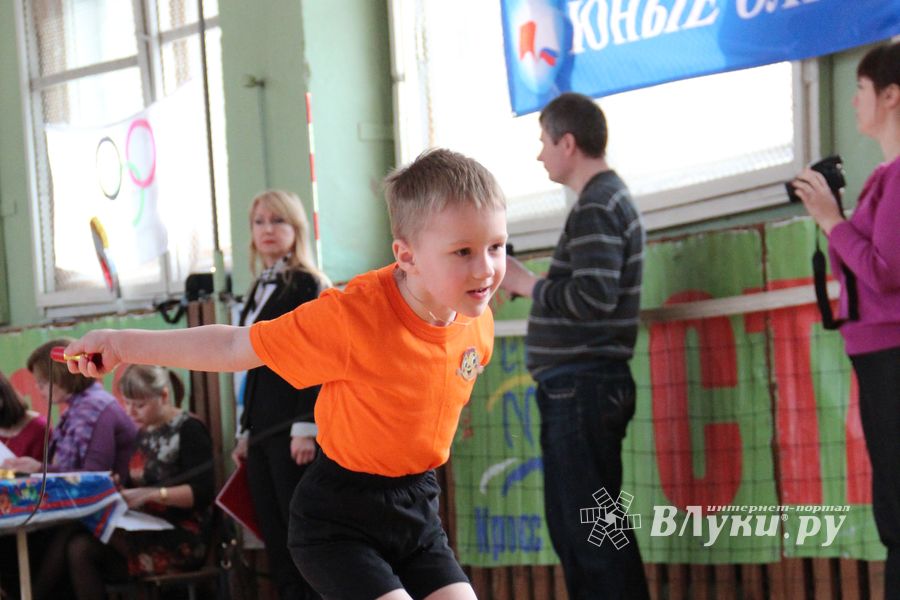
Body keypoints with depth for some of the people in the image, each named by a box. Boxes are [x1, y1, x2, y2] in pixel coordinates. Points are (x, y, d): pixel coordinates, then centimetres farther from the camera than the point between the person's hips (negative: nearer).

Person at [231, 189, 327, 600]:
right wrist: (246, 432, 19)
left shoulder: (306, 284, -3)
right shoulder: (260, 290, 20)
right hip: (263, 434, 8)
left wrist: (306, 427, -18)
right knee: (276, 543, 4)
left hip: (293, 430, -8)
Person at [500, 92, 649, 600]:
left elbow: (593, 296, -24)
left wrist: (528, 284, -11)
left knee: (590, 528, -9)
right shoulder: (612, 198, 19)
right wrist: (532, 285, 9)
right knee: (573, 524, 15)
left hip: (583, 386, -11)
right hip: (584, 385, 11)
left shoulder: (596, 209, -13)